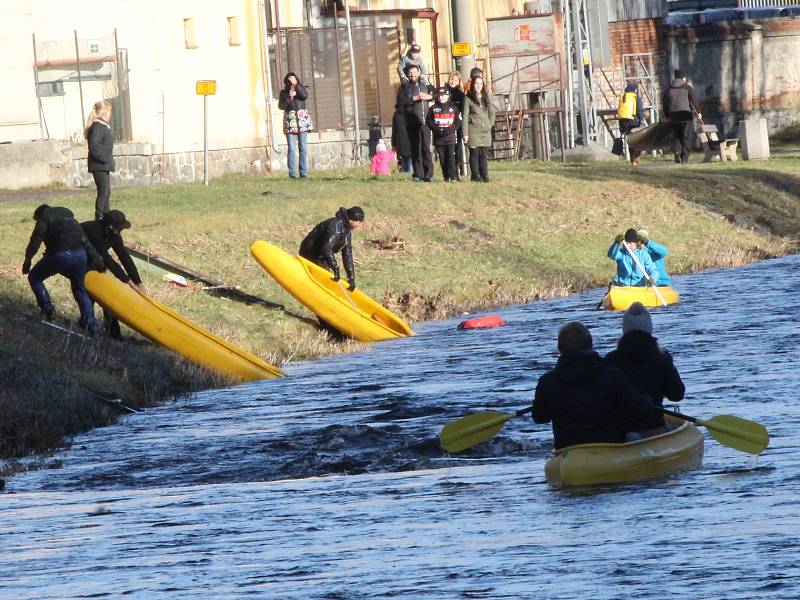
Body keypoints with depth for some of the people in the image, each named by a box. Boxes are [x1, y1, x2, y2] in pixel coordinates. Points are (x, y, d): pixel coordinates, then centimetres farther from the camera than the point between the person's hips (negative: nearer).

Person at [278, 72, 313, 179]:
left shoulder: (300, 89, 11)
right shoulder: (284, 93, 10)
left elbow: (304, 96, -10)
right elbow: (281, 106, -1)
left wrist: (296, 85, -13)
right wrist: (289, 97, -12)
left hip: (302, 120, 1)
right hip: (290, 121, -1)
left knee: (303, 148, -2)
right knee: (292, 148, -7)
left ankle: (304, 173, -1)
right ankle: (292, 173, -9)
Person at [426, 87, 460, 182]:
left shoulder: (453, 107, 7)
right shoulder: (433, 108, 9)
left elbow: (458, 120, 4)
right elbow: (428, 121, 5)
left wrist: (452, 129, -12)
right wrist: (436, 129, -11)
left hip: (451, 136, -2)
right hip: (438, 137, 2)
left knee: (451, 156, -10)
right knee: (442, 158, 2)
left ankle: (454, 177, -11)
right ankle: (446, 177, 8)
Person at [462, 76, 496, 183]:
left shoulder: (486, 97, 13)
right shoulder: (468, 99, -1)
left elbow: (492, 112, 23)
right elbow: (465, 117, -4)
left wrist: (490, 124, 9)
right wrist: (465, 134, -9)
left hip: (485, 131, 4)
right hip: (473, 131, -4)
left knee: (484, 154, 2)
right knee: (474, 154, -5)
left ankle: (484, 176, 5)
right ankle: (475, 175, 0)